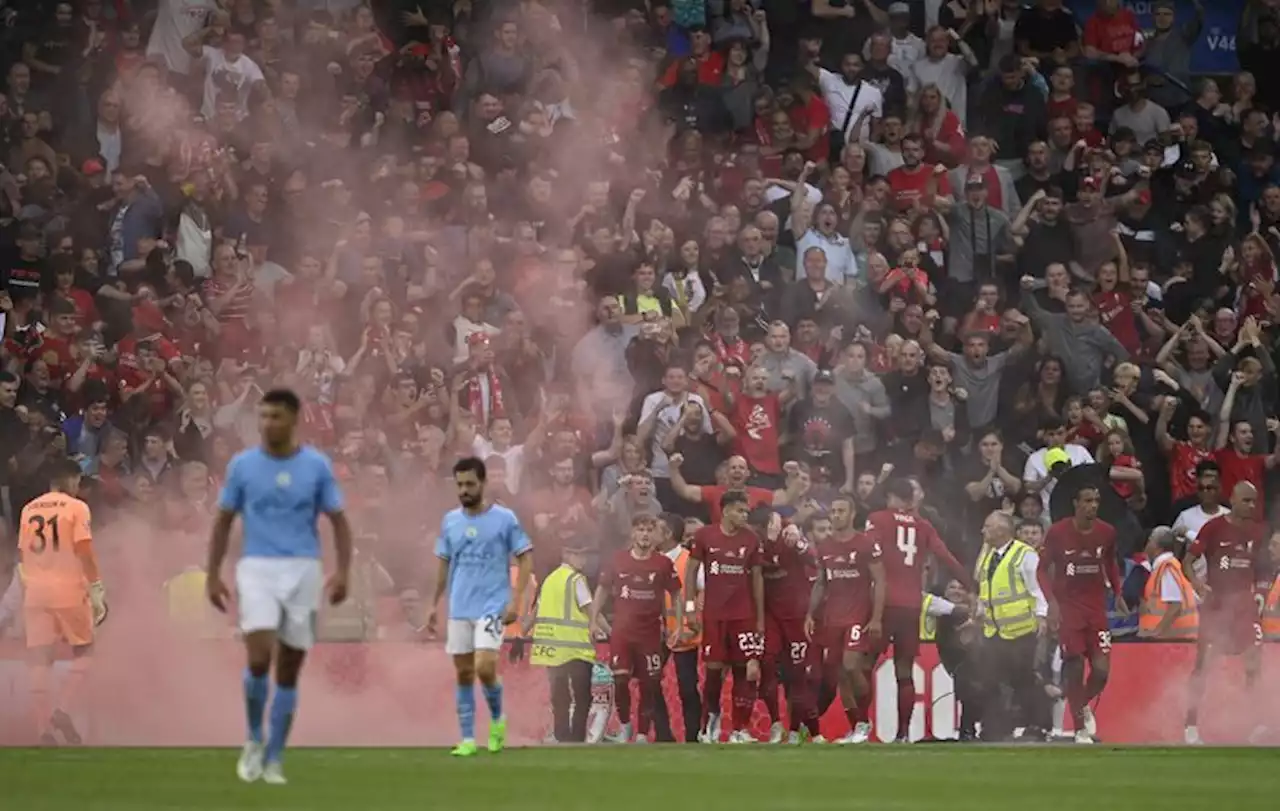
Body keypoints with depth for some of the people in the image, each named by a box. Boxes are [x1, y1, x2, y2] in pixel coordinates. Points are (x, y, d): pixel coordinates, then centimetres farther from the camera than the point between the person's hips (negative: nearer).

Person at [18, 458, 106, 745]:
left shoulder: (29, 509, 12)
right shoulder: (76, 507, -3)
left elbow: (22, 554, 16)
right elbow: (84, 550, -11)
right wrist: (96, 589, -10)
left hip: (35, 591, 4)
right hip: (69, 590, -4)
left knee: (40, 661, 3)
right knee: (83, 652, 12)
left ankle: (44, 729, -3)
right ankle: (62, 709, -7)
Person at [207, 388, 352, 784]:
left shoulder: (317, 466, 2)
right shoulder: (242, 465, 2)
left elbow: (338, 521, 6)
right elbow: (223, 522, 10)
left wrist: (342, 570, -8)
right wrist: (212, 575, 4)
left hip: (303, 571, 1)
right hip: (257, 569, -1)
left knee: (289, 669, 4)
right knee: (259, 658, -19)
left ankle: (274, 759, 14)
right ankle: (254, 740, 4)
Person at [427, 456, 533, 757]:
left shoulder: (504, 518, -5)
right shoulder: (450, 521, 7)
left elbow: (525, 560, -2)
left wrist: (515, 601, -11)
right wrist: (434, 606, 14)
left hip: (492, 607, -4)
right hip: (459, 609, 4)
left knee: (484, 668, -16)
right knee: (464, 673, 4)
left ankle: (497, 718, 11)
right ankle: (468, 739, 9)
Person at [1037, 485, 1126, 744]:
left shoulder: (1107, 533, 1)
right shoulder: (1058, 533, -9)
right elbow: (1043, 569, -1)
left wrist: (1118, 593, 9)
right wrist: (1052, 601, -12)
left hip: (1096, 609, 3)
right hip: (1067, 608, -3)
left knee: (1102, 669, -6)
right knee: (1074, 668, -6)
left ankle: (1083, 705, 27)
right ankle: (1080, 728, 8)